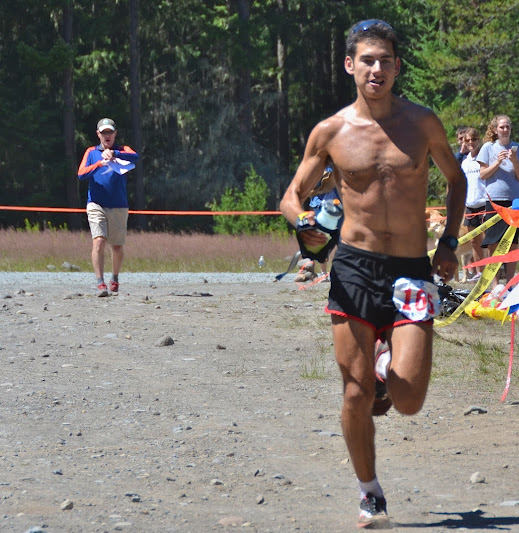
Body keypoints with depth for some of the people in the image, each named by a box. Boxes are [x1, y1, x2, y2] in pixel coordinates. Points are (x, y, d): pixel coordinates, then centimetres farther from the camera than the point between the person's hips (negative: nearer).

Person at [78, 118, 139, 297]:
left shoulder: (122, 151, 9)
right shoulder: (91, 152, 10)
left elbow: (135, 157, -14)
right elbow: (81, 173, -4)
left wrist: (114, 154, -30)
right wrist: (100, 164, -20)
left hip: (119, 207, 1)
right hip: (96, 205, -1)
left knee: (117, 247, 9)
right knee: (99, 241, -19)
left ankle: (115, 279, 33)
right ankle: (100, 283, -22)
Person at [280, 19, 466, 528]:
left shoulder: (422, 123, 2)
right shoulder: (329, 132, 1)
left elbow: (456, 177, 18)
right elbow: (292, 195, 9)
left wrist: (449, 242, 7)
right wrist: (303, 223, -15)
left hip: (412, 271, 0)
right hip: (355, 269, 0)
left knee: (407, 400, -12)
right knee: (356, 394, -2)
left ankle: (389, 363, 25)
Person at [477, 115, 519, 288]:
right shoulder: (488, 147, 5)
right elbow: (483, 175, 2)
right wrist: (498, 162, -11)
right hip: (494, 199, -1)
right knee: (494, 245, -3)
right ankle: (494, 284, 0)